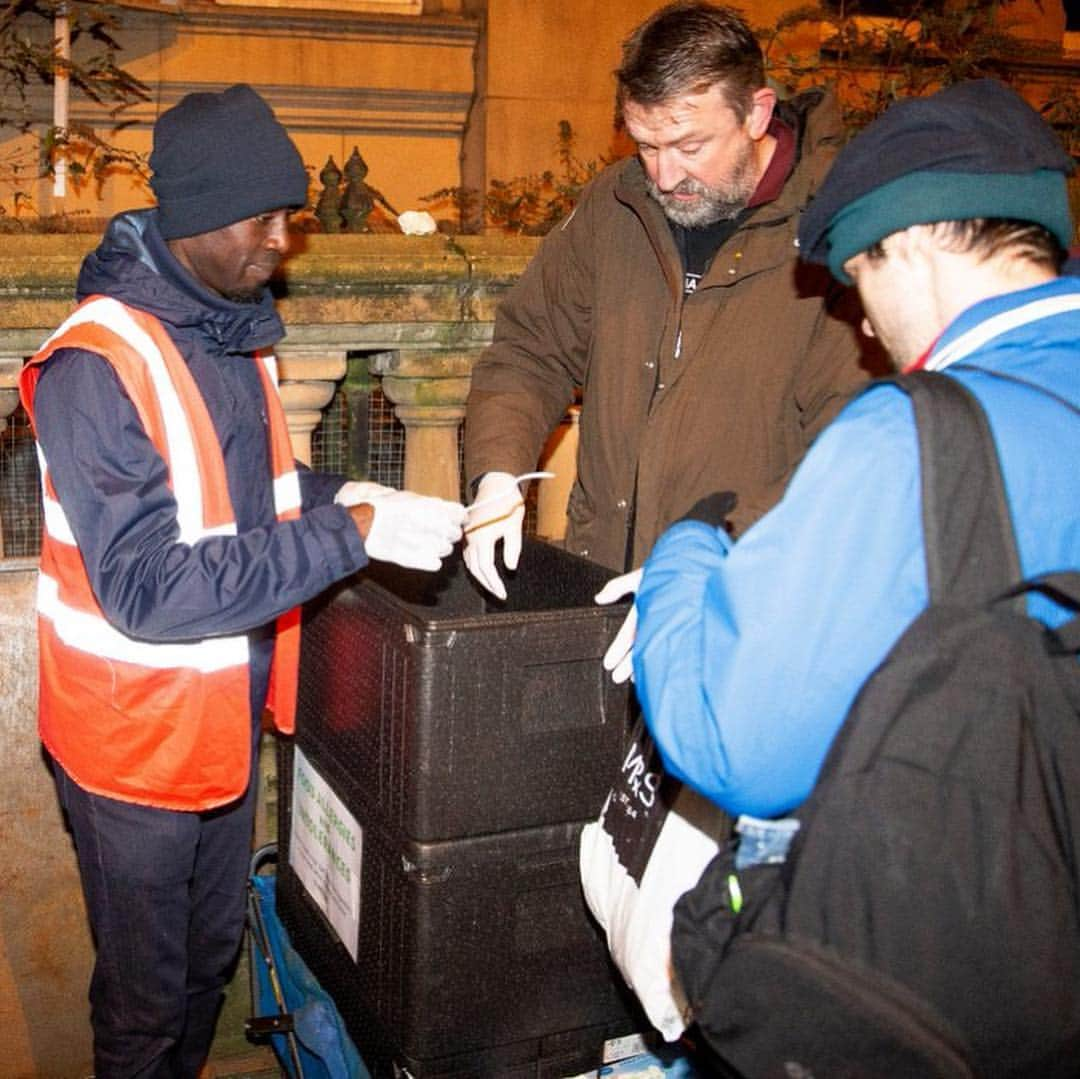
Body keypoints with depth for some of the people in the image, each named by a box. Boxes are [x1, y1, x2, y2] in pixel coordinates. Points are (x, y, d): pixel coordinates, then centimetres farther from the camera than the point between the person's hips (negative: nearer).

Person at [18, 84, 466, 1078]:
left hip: (229, 713, 8)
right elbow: (148, 589, -30)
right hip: (136, 732, -7)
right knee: (146, 994, 13)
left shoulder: (234, 328, 2)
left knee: (211, 958, 25)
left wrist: (337, 498, -5)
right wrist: (351, 534, -31)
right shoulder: (98, 363, -25)